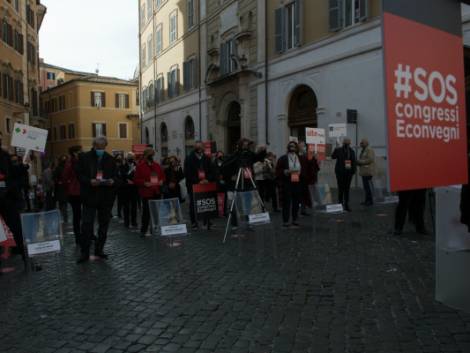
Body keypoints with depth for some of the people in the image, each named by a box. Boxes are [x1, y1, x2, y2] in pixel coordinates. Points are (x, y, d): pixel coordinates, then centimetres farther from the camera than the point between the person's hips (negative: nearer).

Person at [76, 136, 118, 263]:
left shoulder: (110, 159, 7)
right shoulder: (84, 158, 0)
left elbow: (116, 175, 10)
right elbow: (79, 175, -1)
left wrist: (113, 181, -11)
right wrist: (89, 181, -18)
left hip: (106, 197, 3)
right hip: (90, 196, -3)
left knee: (104, 224, 10)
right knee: (87, 225, -4)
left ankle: (99, 249, 24)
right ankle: (84, 253, 6)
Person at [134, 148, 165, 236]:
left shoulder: (157, 165, 11)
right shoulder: (140, 166, -4)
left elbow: (163, 175, 20)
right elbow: (136, 180, -5)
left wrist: (162, 181, -1)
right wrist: (144, 183, -19)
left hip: (157, 192, 5)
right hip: (146, 193, -5)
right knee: (146, 212, -4)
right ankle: (143, 230, 9)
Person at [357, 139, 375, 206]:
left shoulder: (369, 150, -9)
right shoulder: (363, 150, 20)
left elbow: (370, 159, -19)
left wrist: (360, 162, -15)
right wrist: (358, 161, 7)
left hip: (368, 171, -9)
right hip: (364, 171, 9)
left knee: (368, 186, -8)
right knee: (366, 186, 10)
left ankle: (370, 201, -3)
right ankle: (367, 200, 14)